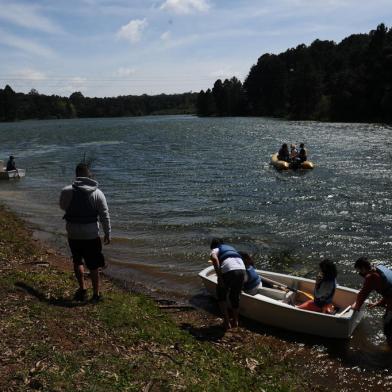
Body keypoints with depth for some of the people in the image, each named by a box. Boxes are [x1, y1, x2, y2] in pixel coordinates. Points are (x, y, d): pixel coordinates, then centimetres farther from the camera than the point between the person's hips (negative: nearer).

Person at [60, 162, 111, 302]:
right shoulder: (98, 193, -7)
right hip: (91, 234, 0)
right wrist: (107, 233, 5)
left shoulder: (66, 191, -7)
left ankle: (82, 289, 20)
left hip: (73, 234, 1)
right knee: (94, 265, 11)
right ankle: (96, 294, 19)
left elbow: (62, 206, 13)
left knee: (77, 261, 21)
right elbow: (105, 215, -4)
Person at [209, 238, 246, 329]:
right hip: (242, 270, 5)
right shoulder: (230, 248, 34)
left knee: (221, 295, 20)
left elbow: (214, 258, -8)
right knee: (235, 296, 25)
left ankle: (227, 322, 18)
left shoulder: (215, 250, 17)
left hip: (228, 271, -5)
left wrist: (219, 277, -10)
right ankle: (235, 321, 35)